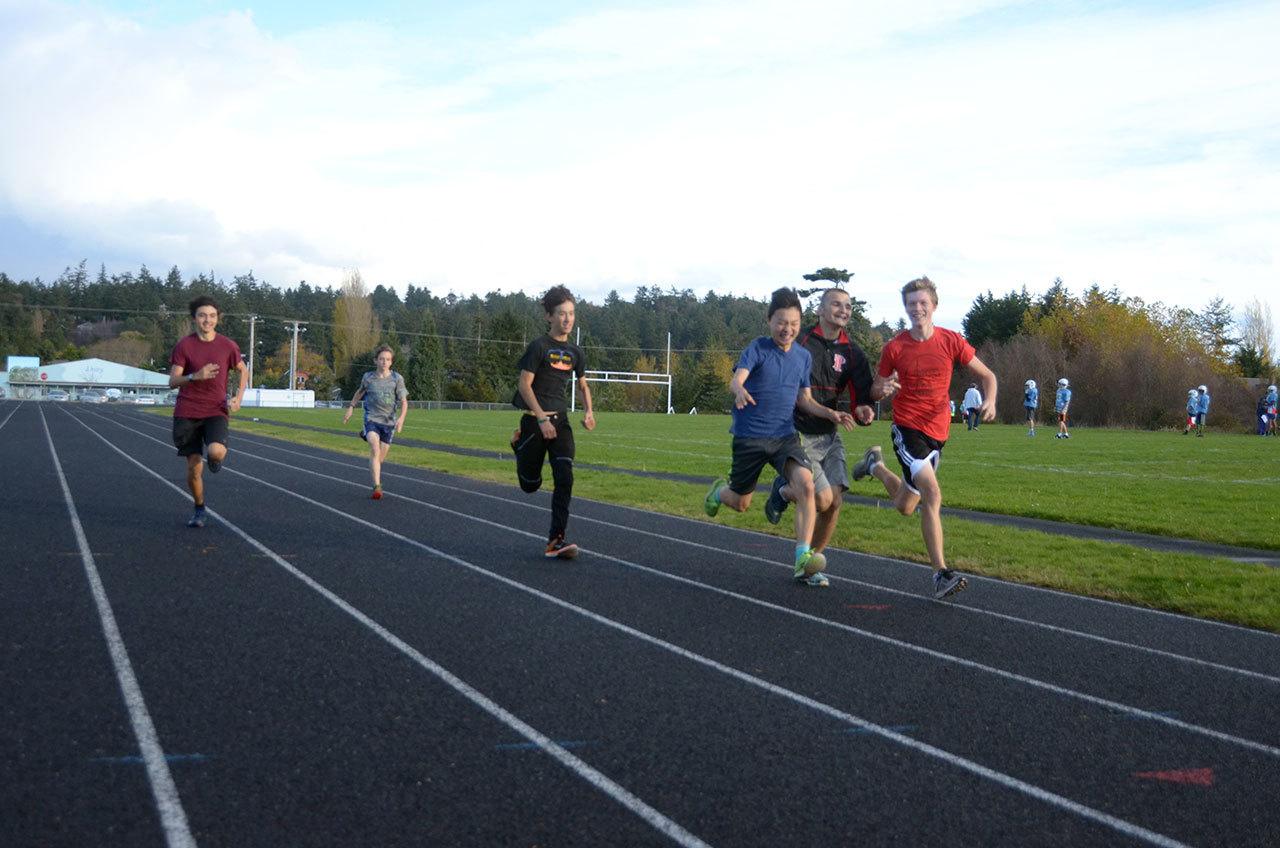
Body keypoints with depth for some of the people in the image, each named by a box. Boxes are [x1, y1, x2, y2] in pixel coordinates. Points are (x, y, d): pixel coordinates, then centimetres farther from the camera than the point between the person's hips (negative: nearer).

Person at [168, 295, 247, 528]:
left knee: (216, 452, -29)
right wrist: (195, 376, -25)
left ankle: (216, 458, 11)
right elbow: (173, 382, -6)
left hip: (216, 411, 0)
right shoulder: (184, 345, -4)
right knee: (194, 468, 1)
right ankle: (199, 509, 27)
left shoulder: (228, 346, -1)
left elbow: (242, 370, 17)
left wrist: (239, 397, 2)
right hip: (187, 413, 0)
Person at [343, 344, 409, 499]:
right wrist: (351, 408, 20)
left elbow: (404, 402, -5)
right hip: (371, 418, -1)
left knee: (381, 457, 12)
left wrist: (401, 418, -22)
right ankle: (377, 487, -28)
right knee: (375, 450, -24)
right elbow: (361, 390, 21)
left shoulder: (397, 379, -5)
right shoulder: (368, 377, -1)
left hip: (389, 422, 1)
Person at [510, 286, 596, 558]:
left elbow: (583, 385, 23)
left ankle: (555, 541, -11)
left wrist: (589, 412, 4)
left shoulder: (575, 352, 9)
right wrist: (542, 420, -21)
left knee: (564, 479, -13)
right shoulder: (539, 346, -9)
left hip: (560, 422, 4)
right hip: (534, 419, -4)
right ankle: (518, 443, 43)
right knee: (530, 485, 9)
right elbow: (524, 384, -13)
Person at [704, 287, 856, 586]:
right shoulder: (758, 348, -9)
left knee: (806, 484, -24)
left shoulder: (804, 356, 6)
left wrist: (830, 414, -3)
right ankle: (719, 491, 49)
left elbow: (804, 399, 14)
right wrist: (740, 391, -48)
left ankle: (803, 560, -23)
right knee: (740, 504, 10)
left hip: (785, 435, 3)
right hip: (749, 436, -3)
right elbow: (736, 379, -24)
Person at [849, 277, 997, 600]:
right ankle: (941, 575, -18)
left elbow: (987, 375, 6)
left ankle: (875, 465, 46)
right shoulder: (895, 347, -5)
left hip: (937, 432, 4)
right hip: (907, 428, -4)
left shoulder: (951, 342, -2)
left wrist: (989, 401, -15)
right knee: (933, 494, -25)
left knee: (905, 506, 16)